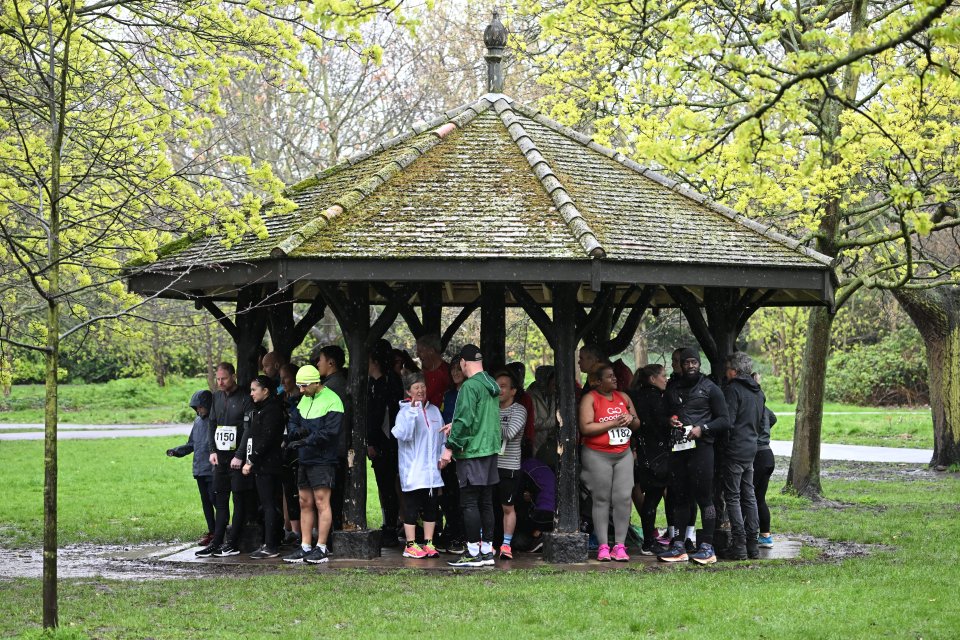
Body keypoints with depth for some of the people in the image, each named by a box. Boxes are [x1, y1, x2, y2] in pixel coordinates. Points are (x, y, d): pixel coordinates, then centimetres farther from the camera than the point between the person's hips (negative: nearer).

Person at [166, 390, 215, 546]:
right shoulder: (197, 421, 14)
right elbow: (192, 444, 20)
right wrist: (176, 451, 6)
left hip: (212, 470, -8)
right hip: (199, 469, 8)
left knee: (215, 500, -7)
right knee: (205, 502, 12)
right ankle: (211, 531, 20)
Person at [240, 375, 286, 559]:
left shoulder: (272, 410, -13)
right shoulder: (260, 409, 19)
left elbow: (266, 440, -19)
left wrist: (251, 461, -17)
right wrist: (250, 461, 13)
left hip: (267, 465, -10)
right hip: (261, 465, 10)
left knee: (269, 505, -9)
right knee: (268, 505, 12)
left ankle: (271, 547, -9)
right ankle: (269, 544, 16)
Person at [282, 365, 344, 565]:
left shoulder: (331, 401, -12)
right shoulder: (304, 400, 16)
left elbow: (329, 432, -20)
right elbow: (291, 422, 17)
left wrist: (304, 441, -20)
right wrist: (297, 430, -7)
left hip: (323, 460, -8)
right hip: (304, 460, 8)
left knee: (321, 502, -6)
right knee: (305, 503, 9)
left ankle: (321, 548, -3)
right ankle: (305, 548, 13)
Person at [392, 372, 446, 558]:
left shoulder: (434, 411, 10)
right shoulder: (405, 412, -7)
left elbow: (442, 437, 18)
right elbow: (404, 434, -24)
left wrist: (442, 456, 6)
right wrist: (413, 410, -27)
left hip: (432, 471, 6)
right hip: (412, 471, -6)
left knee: (431, 508, 10)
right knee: (411, 508, -1)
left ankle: (428, 543, 18)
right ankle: (411, 545, 4)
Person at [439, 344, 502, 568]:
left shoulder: (470, 386, -15)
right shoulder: (492, 385, 13)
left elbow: (464, 420, -19)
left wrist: (450, 447, -15)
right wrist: (455, 425, 29)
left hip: (472, 451, -9)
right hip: (490, 449, 9)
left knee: (469, 503, -4)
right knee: (486, 502, 11)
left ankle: (473, 553, -4)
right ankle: (487, 551, 14)